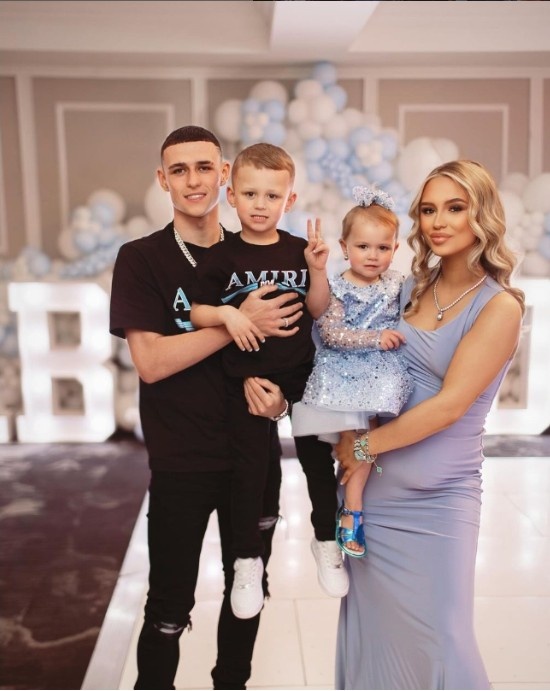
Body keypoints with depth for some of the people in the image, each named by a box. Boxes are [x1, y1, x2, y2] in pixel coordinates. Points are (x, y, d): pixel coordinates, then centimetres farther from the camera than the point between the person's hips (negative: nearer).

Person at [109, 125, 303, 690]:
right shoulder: (141, 259, -7)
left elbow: (287, 340, 9)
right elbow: (151, 362, -17)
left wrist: (275, 386, -12)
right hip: (182, 461, -4)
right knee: (170, 606, 9)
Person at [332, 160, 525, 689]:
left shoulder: (500, 305, -9)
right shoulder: (411, 287, 6)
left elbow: (450, 404, -16)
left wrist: (364, 444, -11)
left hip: (438, 497, -4)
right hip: (372, 487, 4)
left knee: (439, 638, 5)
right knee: (369, 629, 12)